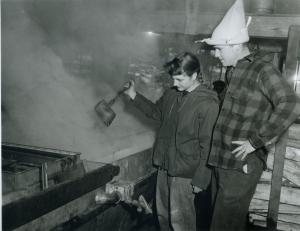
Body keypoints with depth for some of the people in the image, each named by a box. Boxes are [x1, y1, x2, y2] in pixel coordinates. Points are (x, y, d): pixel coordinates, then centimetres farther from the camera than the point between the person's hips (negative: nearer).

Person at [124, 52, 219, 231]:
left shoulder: (208, 104, -20)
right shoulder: (172, 94, 1)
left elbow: (208, 145, -18)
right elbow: (157, 112, 21)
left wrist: (200, 179, -15)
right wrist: (135, 96, 13)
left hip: (184, 172, -7)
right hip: (164, 165, 7)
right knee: (163, 214, 20)